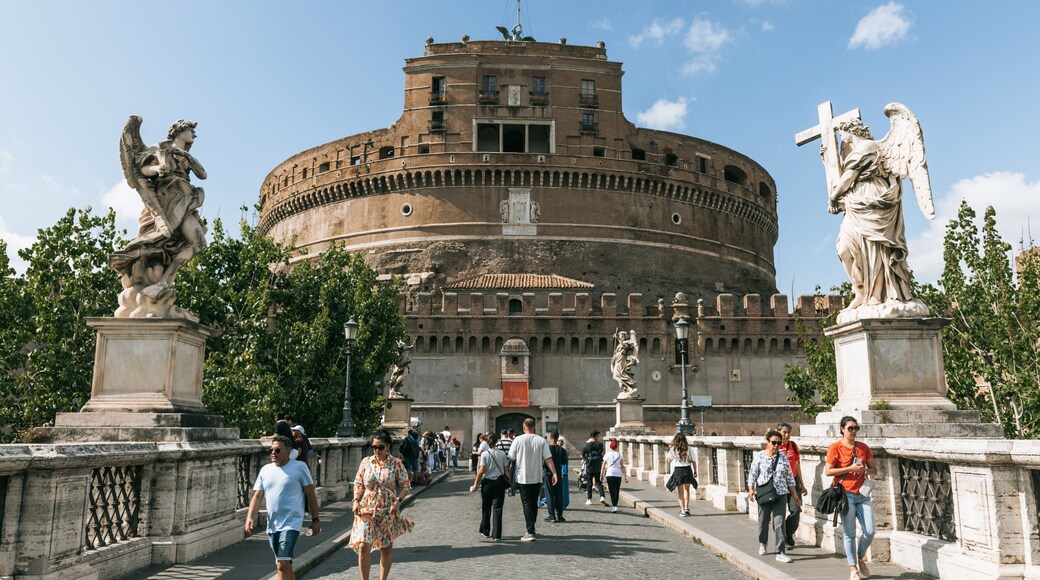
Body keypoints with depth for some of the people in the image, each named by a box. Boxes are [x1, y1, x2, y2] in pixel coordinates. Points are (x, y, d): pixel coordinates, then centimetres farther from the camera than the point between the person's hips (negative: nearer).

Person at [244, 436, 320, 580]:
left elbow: (311, 494, -2)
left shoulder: (299, 467, -5)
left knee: (283, 564, -15)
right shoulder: (265, 470, 10)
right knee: (284, 565, 15)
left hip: (291, 524, -6)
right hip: (272, 525, 6)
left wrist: (315, 520, -2)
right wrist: (250, 517, -10)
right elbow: (257, 496, 6)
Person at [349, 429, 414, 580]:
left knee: (386, 548, 10)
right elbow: (358, 483, 9)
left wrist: (398, 500, -15)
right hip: (366, 510, 1)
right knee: (363, 546, -9)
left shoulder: (396, 463, -3)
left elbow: (406, 485, 0)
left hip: (387, 511, -1)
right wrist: (356, 501, -5)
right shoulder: (366, 462, 3)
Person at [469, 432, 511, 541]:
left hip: (487, 482, -1)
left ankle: (485, 531, 27)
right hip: (499, 482, 1)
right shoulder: (502, 454, -2)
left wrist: (476, 484, -3)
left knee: (486, 508, 15)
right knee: (497, 508, 3)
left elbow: (481, 471, -11)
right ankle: (496, 535, 1)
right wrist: (510, 482, 8)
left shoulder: (484, 454, -8)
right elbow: (506, 470, -1)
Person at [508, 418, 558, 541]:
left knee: (526, 504, -2)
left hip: (523, 477, -3)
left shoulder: (518, 440, -7)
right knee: (534, 503, 16)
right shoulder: (541, 441, -1)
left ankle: (530, 532, -10)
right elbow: (548, 459, -6)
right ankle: (531, 529, 24)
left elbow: (511, 458, -2)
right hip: (537, 477, 3)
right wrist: (554, 473, -4)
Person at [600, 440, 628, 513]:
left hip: (610, 474, -1)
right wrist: (625, 476, 4)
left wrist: (601, 475, 12)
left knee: (612, 490, -1)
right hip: (618, 474, 2)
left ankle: (614, 506, -13)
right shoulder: (619, 455, 7)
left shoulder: (607, 455, 4)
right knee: (617, 490, 13)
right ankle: (614, 505, 20)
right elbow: (622, 467, 3)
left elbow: (603, 467, 4)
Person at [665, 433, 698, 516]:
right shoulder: (689, 449, -3)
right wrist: (695, 471, 10)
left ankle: (683, 511, 3)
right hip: (688, 470, 2)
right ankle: (686, 508, 18)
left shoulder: (673, 449, -8)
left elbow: (669, 460, -8)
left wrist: (666, 455, 12)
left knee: (680, 492, 7)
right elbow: (693, 461, -2)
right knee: (686, 489, 22)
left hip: (678, 470, -2)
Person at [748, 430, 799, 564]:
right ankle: (762, 543, 39)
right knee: (763, 521, 13)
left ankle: (780, 553, -4)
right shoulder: (759, 456, 0)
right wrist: (751, 490, -8)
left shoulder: (783, 458, 6)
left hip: (780, 494, 1)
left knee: (779, 523, -7)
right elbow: (752, 474, 1)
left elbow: (789, 477, 11)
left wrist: (794, 494, 11)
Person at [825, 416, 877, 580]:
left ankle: (861, 558, 26)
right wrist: (850, 468, -16)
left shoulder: (863, 447, 9)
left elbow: (874, 470, 15)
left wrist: (865, 470, -7)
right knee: (849, 534, 1)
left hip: (863, 494, 4)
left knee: (870, 531, 0)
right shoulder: (835, 447, -5)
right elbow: (828, 471, -10)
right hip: (846, 494, -4)